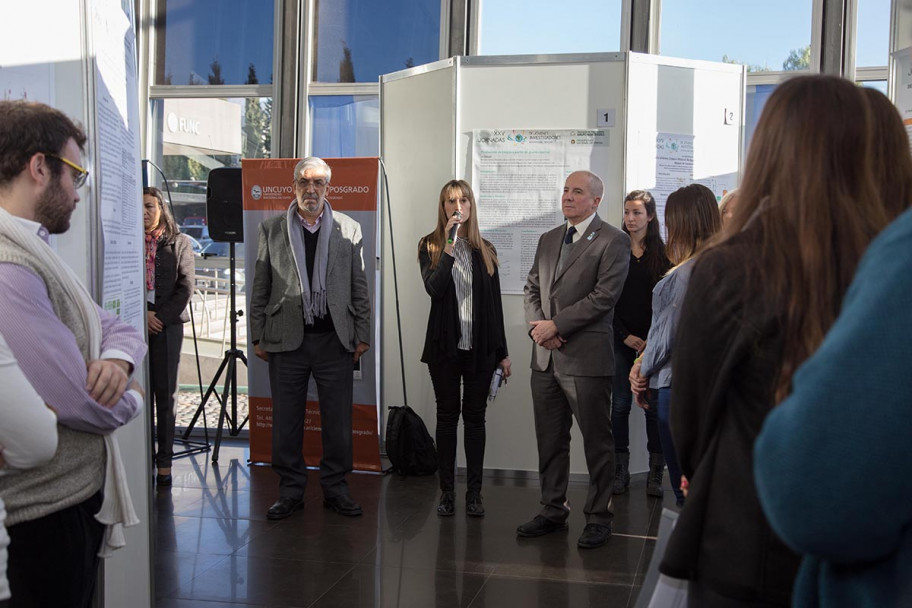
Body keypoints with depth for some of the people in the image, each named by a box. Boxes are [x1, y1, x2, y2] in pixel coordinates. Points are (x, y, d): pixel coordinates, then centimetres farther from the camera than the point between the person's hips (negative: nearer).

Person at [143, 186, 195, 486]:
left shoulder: (179, 242, 7)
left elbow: (186, 286, 2)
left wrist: (160, 315, -6)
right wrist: (142, 315, -8)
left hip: (167, 324, 0)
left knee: (165, 393, 2)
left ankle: (164, 461, 7)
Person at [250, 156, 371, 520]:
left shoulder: (349, 230, 7)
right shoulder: (272, 229, 7)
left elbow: (359, 288, 8)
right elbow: (260, 288, 8)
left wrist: (362, 336, 4)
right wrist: (258, 337, 3)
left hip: (334, 340, 0)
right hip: (287, 340, 0)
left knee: (338, 420, 5)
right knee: (286, 421, 6)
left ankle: (335, 489, 19)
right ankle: (291, 491, 19)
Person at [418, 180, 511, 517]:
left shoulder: (485, 250, 8)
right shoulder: (430, 246, 2)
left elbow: (495, 303, 9)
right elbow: (434, 288, -16)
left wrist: (502, 352, 7)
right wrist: (450, 245, -20)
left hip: (480, 347, 1)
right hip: (445, 346, -1)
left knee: (475, 416, 5)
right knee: (447, 415, 6)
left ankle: (474, 492, 12)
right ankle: (447, 492, 14)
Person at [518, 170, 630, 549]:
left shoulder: (613, 241, -6)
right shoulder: (548, 239, 16)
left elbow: (605, 295, -15)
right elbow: (532, 287, 15)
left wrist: (555, 325, -15)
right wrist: (537, 326, -4)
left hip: (586, 358, -6)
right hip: (545, 357, 7)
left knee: (597, 442, 3)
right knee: (550, 440, 14)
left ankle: (598, 517, 15)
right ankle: (553, 511, 26)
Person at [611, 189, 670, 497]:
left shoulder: (662, 253, 3)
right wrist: (626, 336, -5)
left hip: (653, 341, -1)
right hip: (621, 340, 1)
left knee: (654, 406, 0)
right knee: (620, 404, 2)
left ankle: (656, 473, 5)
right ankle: (620, 470, 8)